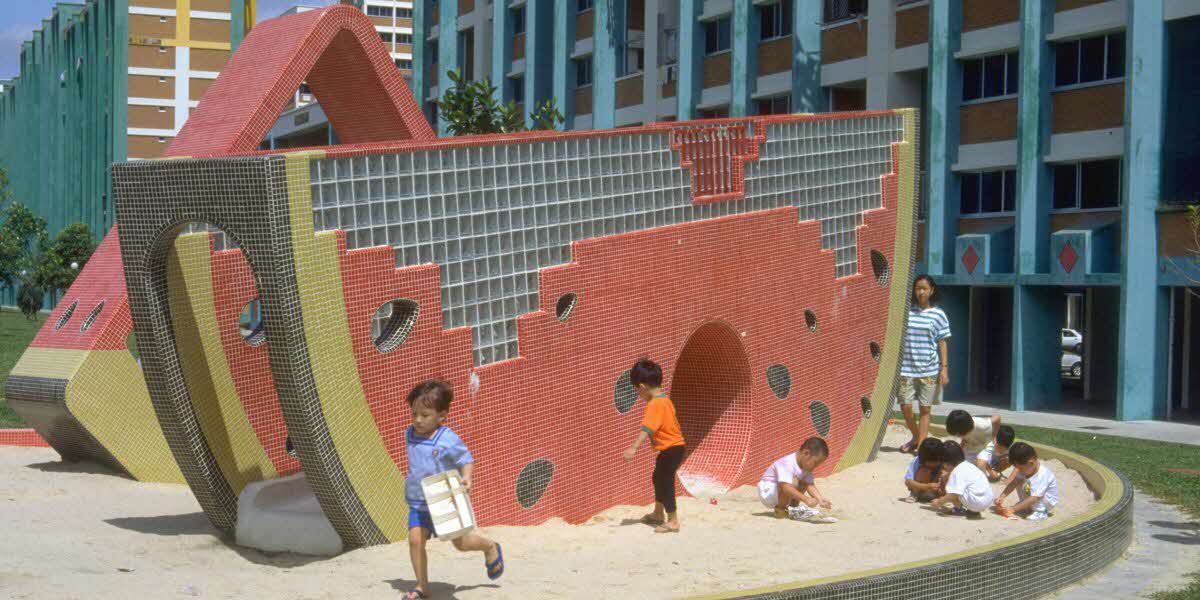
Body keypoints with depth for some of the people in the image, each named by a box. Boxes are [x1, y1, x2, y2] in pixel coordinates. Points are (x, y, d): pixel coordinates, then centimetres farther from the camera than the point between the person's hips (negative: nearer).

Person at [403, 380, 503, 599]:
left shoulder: (448, 440, -20)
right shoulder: (410, 434, -1)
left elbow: (467, 460, -12)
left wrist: (466, 478, -29)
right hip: (418, 503, 4)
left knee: (460, 542, 8)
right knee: (415, 540, -12)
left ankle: (490, 547, 39)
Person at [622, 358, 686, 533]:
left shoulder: (655, 404, -22)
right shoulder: (665, 400, 9)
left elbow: (647, 428, -34)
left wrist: (634, 448, -41)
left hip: (671, 449, -11)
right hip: (673, 447, 11)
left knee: (665, 482, -6)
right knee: (658, 478, 24)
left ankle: (673, 521, -1)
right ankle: (658, 513, 39)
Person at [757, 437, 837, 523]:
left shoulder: (806, 465, -2)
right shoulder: (787, 464, -31)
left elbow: (810, 486, -8)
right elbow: (786, 487, -42)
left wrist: (820, 500, -25)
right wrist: (806, 499, -46)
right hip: (767, 491, -9)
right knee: (793, 482, -30)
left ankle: (793, 506, 7)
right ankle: (780, 510, -14)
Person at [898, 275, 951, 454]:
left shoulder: (938, 315, 0)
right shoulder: (906, 311, 3)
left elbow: (942, 343, 2)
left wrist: (944, 368, -4)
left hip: (929, 370, -1)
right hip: (907, 367, 1)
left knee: (925, 409, 3)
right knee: (905, 406, 1)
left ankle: (921, 445, 7)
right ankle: (916, 437, 26)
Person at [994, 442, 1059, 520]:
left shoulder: (1042, 476, -35)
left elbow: (1033, 499, -38)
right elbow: (1014, 482, -14)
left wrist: (1013, 509, -41)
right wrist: (1002, 497, -26)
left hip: (1047, 501, -8)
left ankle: (1041, 513, -14)